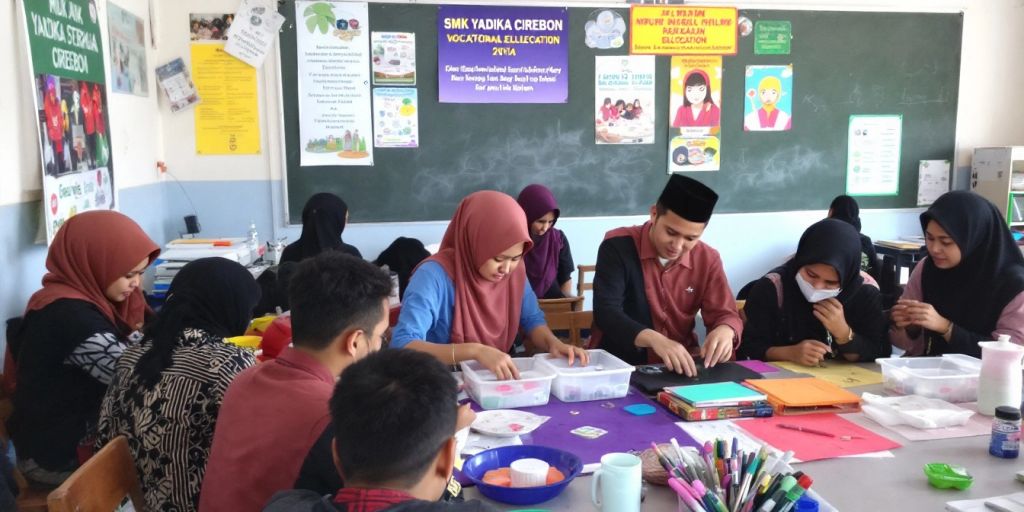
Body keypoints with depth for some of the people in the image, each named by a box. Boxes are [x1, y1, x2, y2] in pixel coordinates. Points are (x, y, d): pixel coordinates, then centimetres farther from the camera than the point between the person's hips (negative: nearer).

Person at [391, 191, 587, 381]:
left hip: (496, 381, 4)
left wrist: (553, 343, -9)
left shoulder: (515, 272, -2)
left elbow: (532, 319, 11)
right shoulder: (435, 275, -19)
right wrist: (475, 351, -34)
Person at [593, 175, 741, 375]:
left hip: (682, 365, 4)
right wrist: (654, 339, -36)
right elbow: (606, 312, -20)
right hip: (620, 363, -3)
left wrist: (724, 331, -24)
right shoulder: (618, 246, -12)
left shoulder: (708, 259, 0)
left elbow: (725, 314, 1)